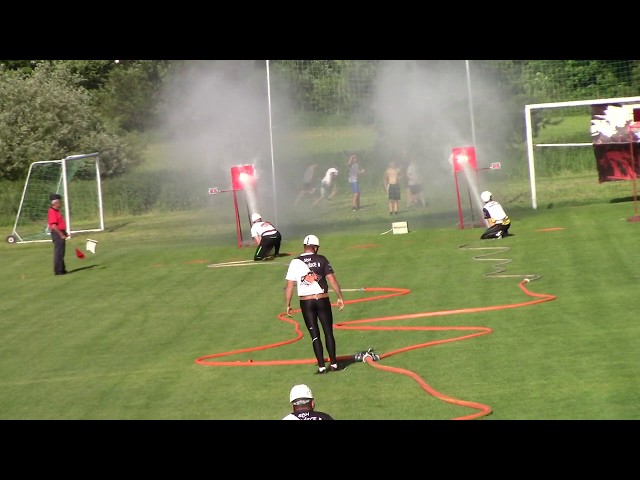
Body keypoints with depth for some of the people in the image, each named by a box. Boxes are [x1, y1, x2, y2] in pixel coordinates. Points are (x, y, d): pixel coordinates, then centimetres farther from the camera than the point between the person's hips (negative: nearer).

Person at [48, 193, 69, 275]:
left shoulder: (57, 211, 15)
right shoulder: (52, 212, -17)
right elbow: (53, 225, -23)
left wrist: (65, 233, 19)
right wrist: (61, 234, -21)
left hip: (61, 233, 10)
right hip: (57, 234, -10)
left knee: (61, 252, 15)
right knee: (58, 252, -7)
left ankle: (62, 269, 22)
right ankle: (58, 270, -4)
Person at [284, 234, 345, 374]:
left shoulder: (295, 262, -1)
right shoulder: (321, 260, -2)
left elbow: (289, 286, -2)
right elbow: (332, 279, -5)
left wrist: (288, 305, 6)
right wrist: (340, 297, 3)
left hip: (305, 302, 0)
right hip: (322, 300, 0)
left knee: (314, 335, 5)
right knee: (328, 332, 11)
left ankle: (321, 366, 2)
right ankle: (334, 364, 15)